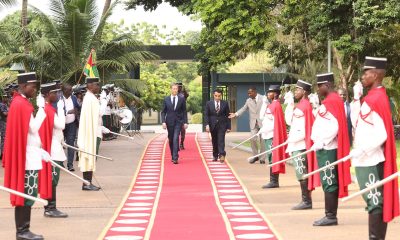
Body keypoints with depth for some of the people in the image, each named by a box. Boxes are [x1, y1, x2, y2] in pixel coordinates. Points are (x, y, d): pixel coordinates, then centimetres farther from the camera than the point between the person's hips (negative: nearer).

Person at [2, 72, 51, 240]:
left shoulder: (20, 103, 16)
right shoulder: (21, 104, -15)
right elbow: (34, 129, -19)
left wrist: (39, 150, 18)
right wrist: (41, 108, -16)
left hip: (27, 156, 10)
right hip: (27, 158, -10)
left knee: (26, 195, 12)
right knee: (27, 195, -6)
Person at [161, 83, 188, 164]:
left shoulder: (181, 99, 2)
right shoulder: (166, 99, 4)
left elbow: (184, 112, 5)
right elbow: (163, 112, 5)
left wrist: (185, 122, -1)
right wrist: (163, 122, -6)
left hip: (178, 122, -2)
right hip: (169, 122, 2)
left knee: (176, 139, -15)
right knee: (171, 140, 9)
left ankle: (175, 158, -18)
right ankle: (173, 156, 24)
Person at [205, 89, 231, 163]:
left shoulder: (225, 103, 2)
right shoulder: (209, 103, 3)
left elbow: (227, 115, 4)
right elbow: (206, 115, -1)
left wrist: (228, 127, 2)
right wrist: (207, 125, -14)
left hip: (222, 125, -1)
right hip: (213, 125, 1)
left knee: (221, 140, -13)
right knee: (214, 141, 8)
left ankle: (222, 155, -19)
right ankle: (215, 156, 18)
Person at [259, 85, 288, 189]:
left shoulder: (276, 105, -13)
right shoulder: (271, 105, 16)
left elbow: (276, 123, -17)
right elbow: (262, 117, 19)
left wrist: (263, 130, -17)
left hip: (272, 136, -10)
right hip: (268, 136, 10)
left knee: (272, 158, -7)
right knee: (271, 158, 11)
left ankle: (274, 181, -5)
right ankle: (273, 181, 15)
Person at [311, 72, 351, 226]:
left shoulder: (330, 102, -16)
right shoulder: (334, 100, 15)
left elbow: (333, 127, -23)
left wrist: (319, 144, -17)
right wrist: (320, 143, 13)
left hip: (326, 149, -10)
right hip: (328, 149, 10)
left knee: (328, 183, -5)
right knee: (331, 183, 12)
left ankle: (331, 216, -1)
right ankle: (331, 215, 17)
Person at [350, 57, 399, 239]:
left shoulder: (376, 99, -18)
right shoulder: (374, 97, 13)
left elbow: (381, 135, -22)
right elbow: (358, 120, 19)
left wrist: (360, 151, -20)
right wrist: (356, 98, 16)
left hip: (370, 161, -10)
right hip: (368, 160, 10)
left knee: (375, 202, -6)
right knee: (374, 202, 14)